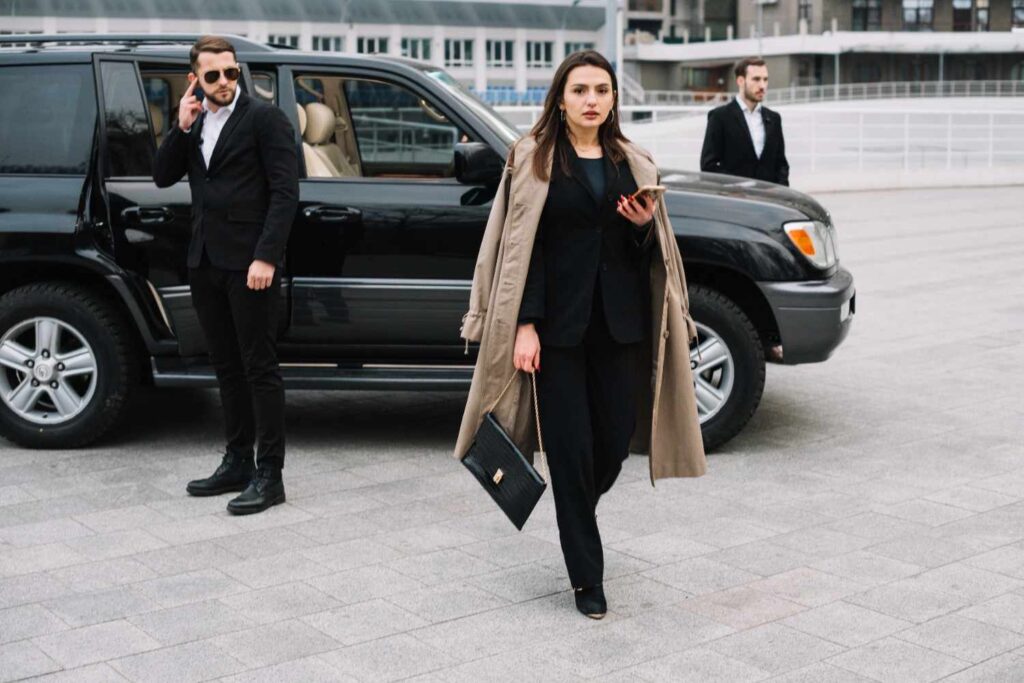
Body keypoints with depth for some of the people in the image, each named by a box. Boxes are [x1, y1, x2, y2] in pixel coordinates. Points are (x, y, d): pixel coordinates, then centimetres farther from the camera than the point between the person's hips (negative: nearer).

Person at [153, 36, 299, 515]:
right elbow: (163, 177, 10)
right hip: (206, 263, 7)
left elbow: (285, 192, -11)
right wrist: (181, 127, -4)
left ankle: (269, 475, 2)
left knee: (259, 368, -3)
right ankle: (238, 463, 23)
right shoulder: (194, 124, 15)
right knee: (227, 368, 13)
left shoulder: (264, 118, -5)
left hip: (249, 264, -7)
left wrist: (266, 257, -18)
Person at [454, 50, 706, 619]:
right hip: (559, 322, -3)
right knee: (572, 446, -2)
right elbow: (520, 246, -5)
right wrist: (524, 326, -12)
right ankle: (587, 577, 11)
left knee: (616, 438, 3)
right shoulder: (534, 159, 1)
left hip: (620, 321, 4)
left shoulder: (634, 163, 12)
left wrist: (645, 226, -8)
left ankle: (575, 519, 36)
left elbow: (650, 254, 15)